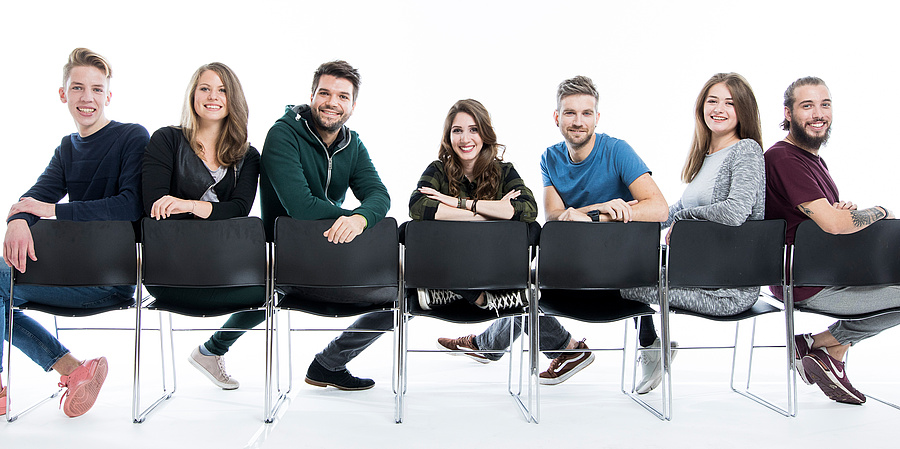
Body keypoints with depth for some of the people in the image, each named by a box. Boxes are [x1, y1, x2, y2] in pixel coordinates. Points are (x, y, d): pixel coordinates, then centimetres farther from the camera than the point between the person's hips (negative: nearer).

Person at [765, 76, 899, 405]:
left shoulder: (813, 158, 15)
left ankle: (835, 348, 14)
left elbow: (833, 213, 19)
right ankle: (821, 343, 1)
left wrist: (844, 208, -6)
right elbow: (833, 224, -27)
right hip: (808, 287, -10)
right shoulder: (783, 158, -19)